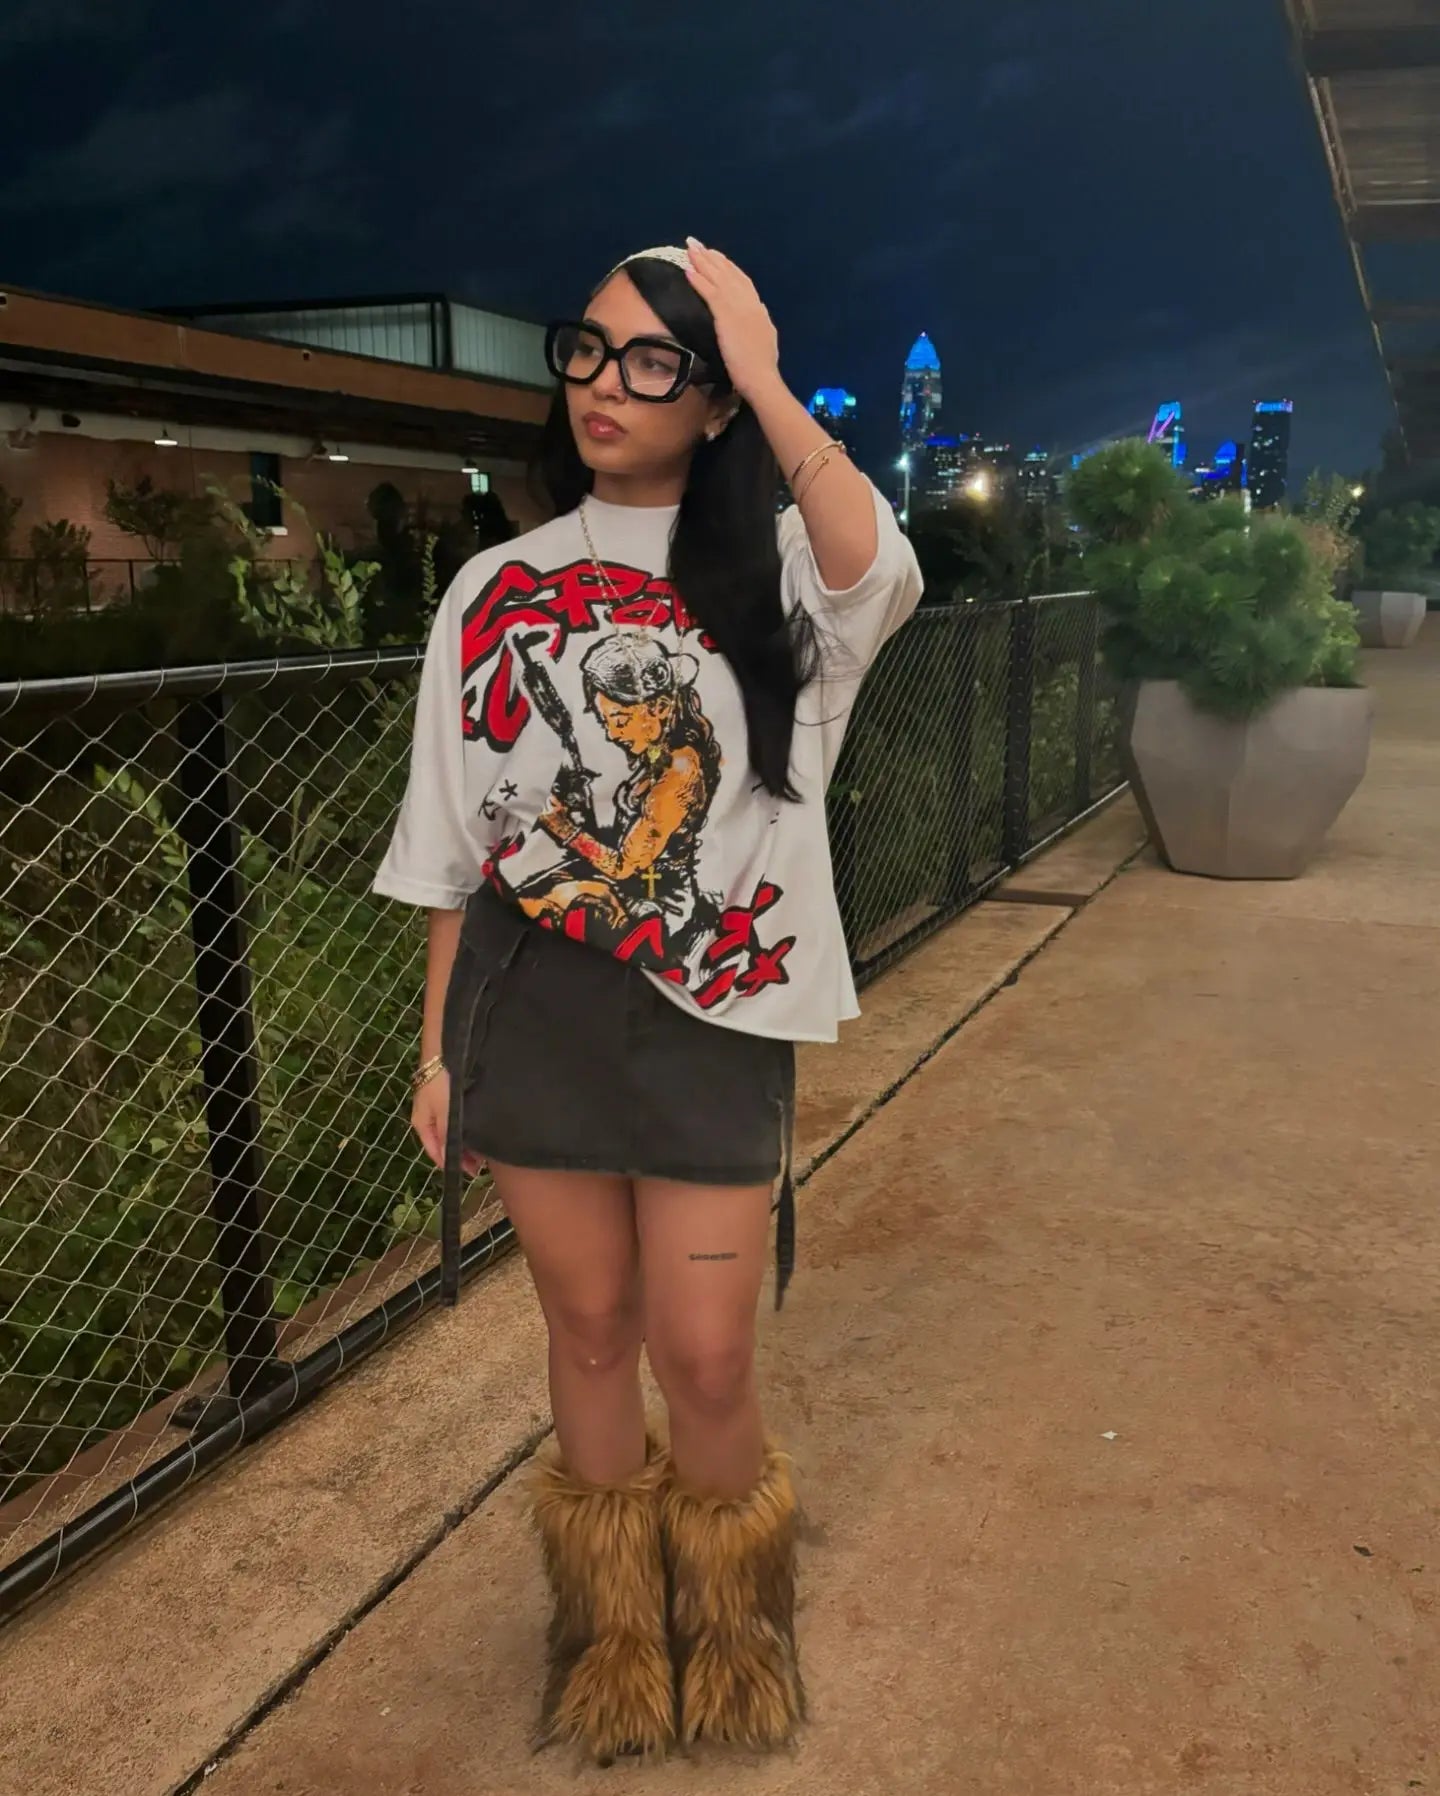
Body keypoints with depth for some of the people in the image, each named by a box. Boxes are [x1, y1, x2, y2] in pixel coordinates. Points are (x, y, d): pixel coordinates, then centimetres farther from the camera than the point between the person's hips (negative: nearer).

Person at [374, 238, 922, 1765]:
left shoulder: (774, 569, 0)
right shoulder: (497, 589, 5)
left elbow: (882, 574, -27)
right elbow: (452, 847, 7)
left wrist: (763, 374, -18)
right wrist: (437, 1047, 7)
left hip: (713, 1015, -2)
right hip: (530, 1010, 2)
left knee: (704, 1361, 3)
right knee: (588, 1327, 15)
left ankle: (725, 1620, 38)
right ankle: (613, 1623, 42)